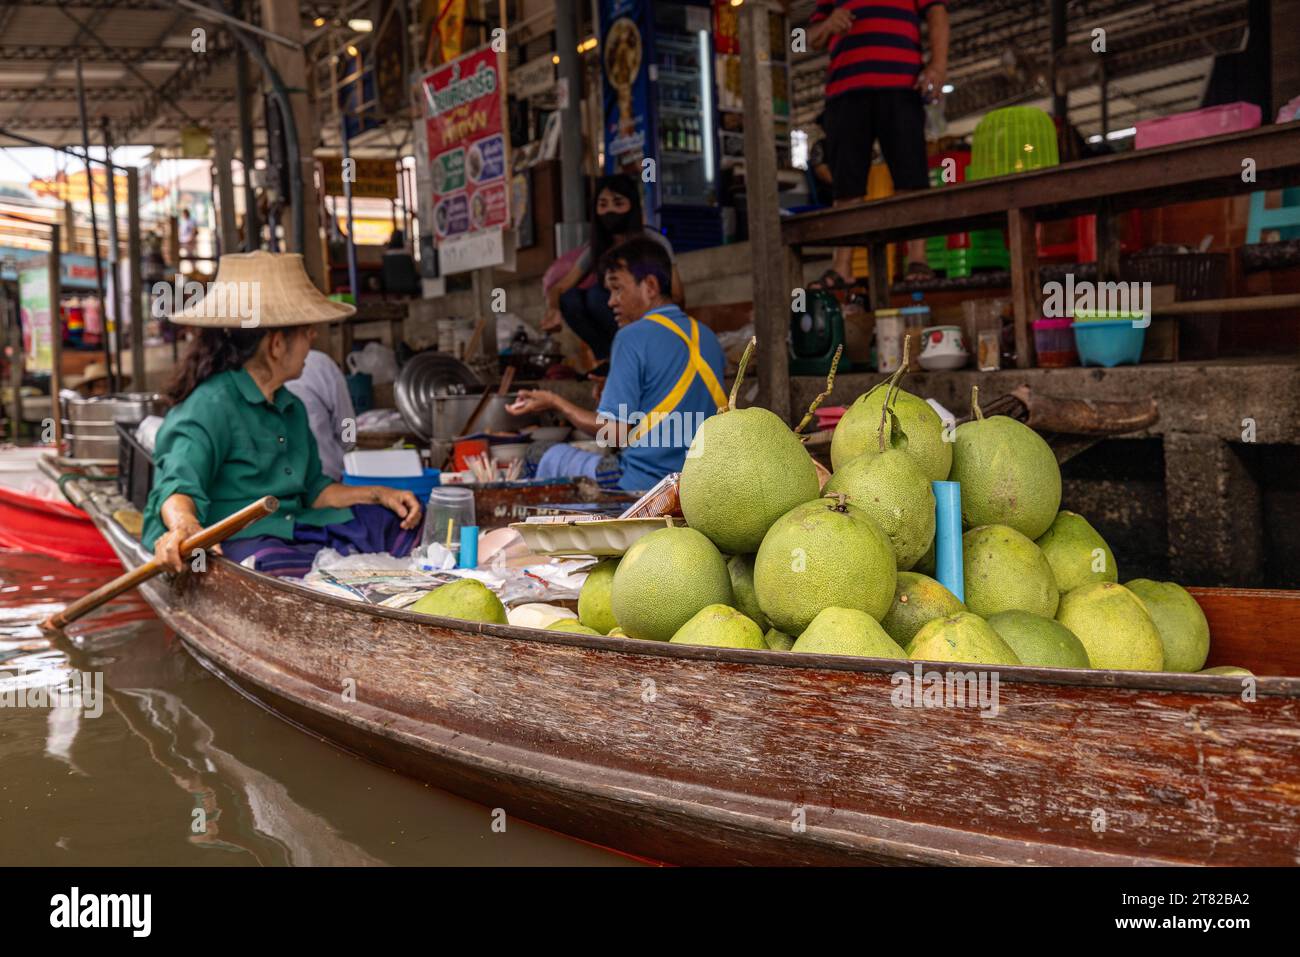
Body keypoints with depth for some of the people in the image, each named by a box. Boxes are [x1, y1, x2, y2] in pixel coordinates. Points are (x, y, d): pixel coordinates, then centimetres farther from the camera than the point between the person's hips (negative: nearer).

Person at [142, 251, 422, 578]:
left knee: (402, 524, 2)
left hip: (292, 533, 10)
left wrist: (378, 495, 13)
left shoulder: (292, 408, 21)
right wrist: (184, 526, -49)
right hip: (231, 542, -10)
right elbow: (179, 484, -25)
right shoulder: (211, 406, -11)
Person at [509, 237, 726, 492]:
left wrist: (555, 402, -2)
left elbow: (616, 434, -15)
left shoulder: (633, 337, -12)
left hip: (645, 486, -8)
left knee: (555, 459, 16)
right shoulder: (707, 337, 9)